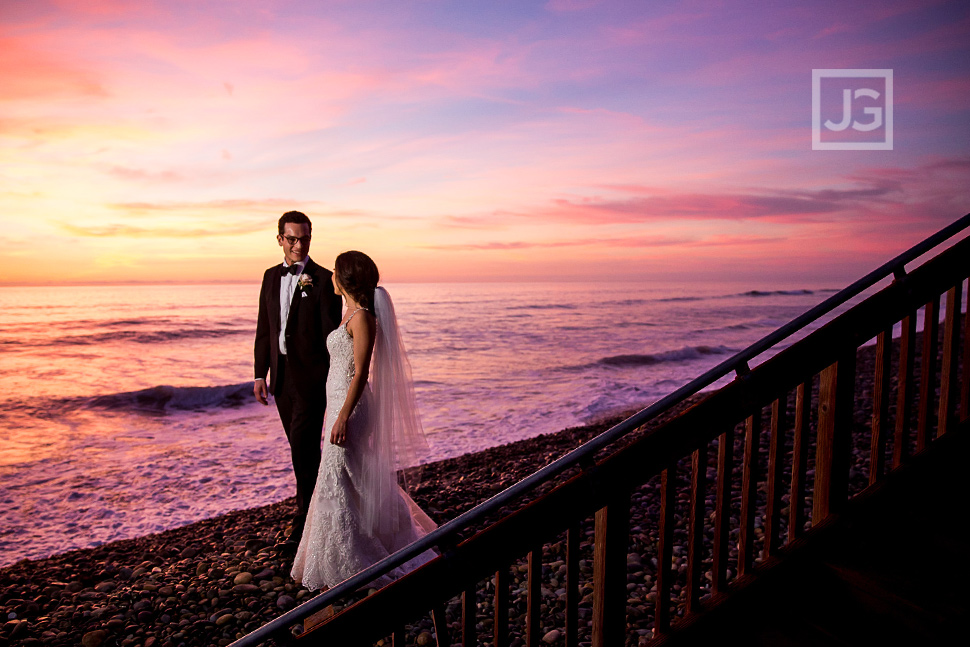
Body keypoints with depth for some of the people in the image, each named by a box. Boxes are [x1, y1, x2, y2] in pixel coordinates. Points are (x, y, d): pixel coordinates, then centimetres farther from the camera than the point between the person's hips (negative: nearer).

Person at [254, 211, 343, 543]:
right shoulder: (271, 277, 10)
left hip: (311, 375, -6)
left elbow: (331, 332, -9)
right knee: (301, 443, 15)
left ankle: (306, 512, 7)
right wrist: (260, 374, 9)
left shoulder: (323, 279, -8)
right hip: (281, 375, 6)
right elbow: (264, 329, 12)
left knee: (303, 441, -8)